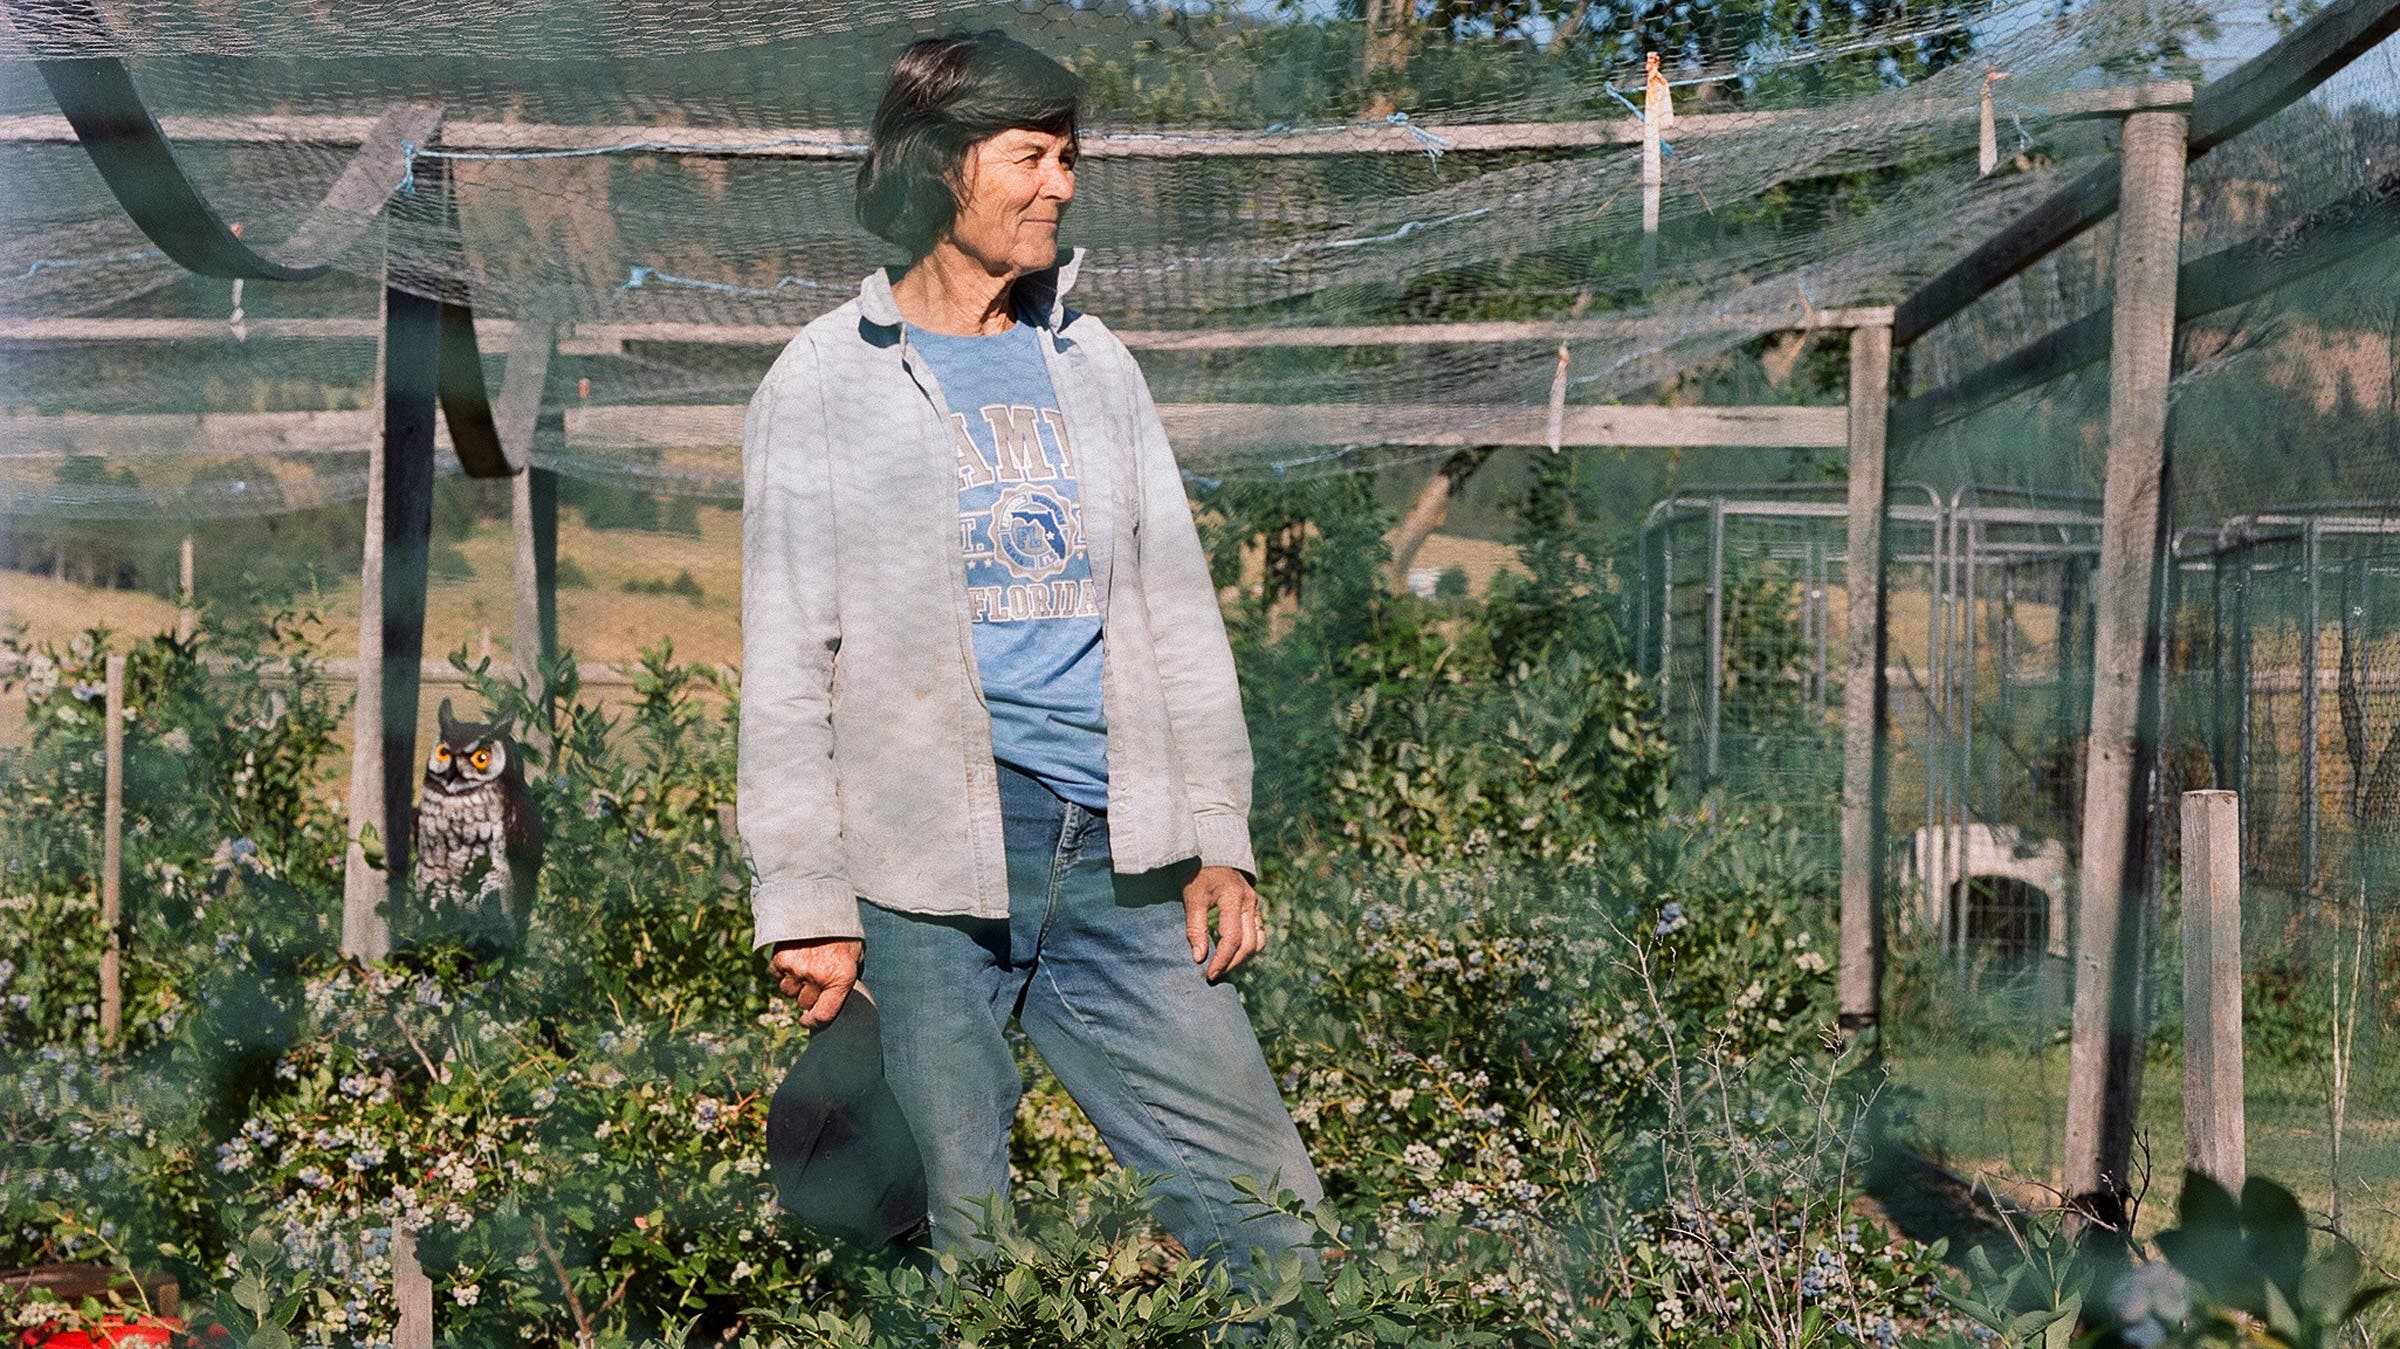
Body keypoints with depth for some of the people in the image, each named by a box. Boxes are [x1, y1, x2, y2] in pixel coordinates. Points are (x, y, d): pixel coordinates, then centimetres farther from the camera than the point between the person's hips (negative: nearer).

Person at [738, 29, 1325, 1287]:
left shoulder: (1094, 365, 17)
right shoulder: (827, 382, 4)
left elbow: (1177, 610, 19)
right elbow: (785, 666, 1)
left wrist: (1216, 840, 10)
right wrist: (806, 901, -7)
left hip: (1116, 859, 4)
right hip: (921, 871, -4)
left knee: (1271, 1212, -1)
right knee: (949, 1242, -2)